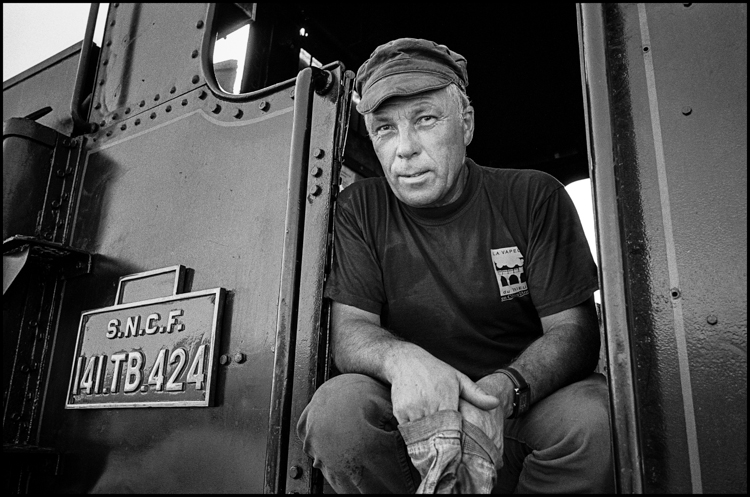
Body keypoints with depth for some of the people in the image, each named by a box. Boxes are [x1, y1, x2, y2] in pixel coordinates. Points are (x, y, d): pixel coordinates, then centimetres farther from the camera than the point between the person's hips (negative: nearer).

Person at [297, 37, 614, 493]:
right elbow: (349, 332, -6)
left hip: (521, 416, 0)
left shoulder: (534, 197, -4)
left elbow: (574, 332, -8)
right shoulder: (360, 209, 0)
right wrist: (401, 359, -32)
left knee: (590, 416, -32)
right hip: (416, 419, 1)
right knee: (336, 406, -29)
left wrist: (502, 391, -30)